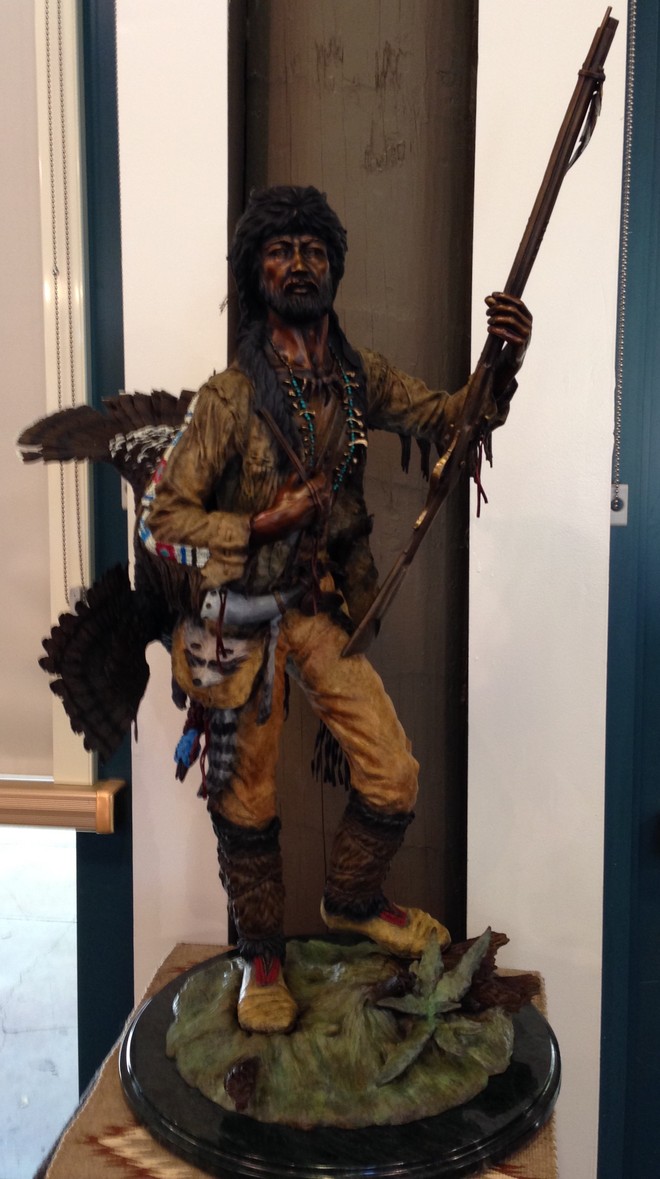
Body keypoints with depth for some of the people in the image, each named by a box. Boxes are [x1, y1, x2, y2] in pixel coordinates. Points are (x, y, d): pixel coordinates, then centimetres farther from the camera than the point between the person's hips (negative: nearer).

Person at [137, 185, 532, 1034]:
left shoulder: (359, 379, 1)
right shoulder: (229, 398, -13)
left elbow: (449, 418, -3)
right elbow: (160, 518, -12)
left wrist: (501, 367, -22)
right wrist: (264, 526, -23)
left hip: (324, 606, 4)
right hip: (242, 621, -4)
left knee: (393, 779, 2)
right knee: (247, 802, 8)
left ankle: (351, 902, 33)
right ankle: (262, 956, 32)